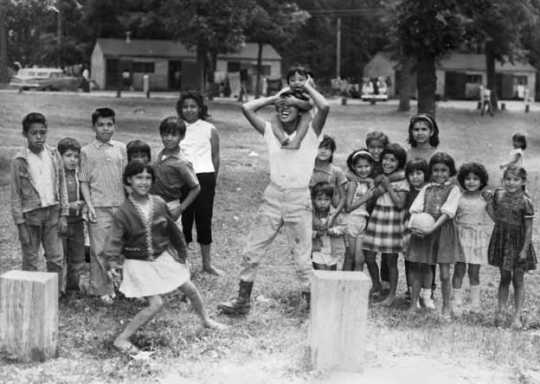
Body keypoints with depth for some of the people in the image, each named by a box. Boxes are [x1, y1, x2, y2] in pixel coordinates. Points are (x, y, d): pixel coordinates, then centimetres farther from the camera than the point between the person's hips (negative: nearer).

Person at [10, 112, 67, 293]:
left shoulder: (54, 155, 3)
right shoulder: (19, 161, -6)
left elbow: (62, 186, 8)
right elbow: (16, 195, -4)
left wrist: (63, 214, 3)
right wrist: (20, 224, -8)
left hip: (52, 212, 3)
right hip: (30, 215, -3)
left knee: (56, 259, 4)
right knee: (31, 262, 4)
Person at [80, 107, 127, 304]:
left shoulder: (121, 148, 8)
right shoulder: (87, 151, 2)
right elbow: (84, 182, 2)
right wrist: (89, 206, -7)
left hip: (120, 204, 3)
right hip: (99, 207, -2)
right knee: (99, 249, -2)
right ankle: (102, 289, 6)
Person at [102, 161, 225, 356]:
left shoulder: (159, 203, -5)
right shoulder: (123, 212, -16)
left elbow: (172, 230, 7)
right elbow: (114, 240, -20)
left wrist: (181, 252, 14)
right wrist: (111, 264, -35)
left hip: (163, 257, 5)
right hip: (139, 263, -5)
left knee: (190, 289, 11)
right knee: (156, 303, -15)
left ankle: (206, 320, 39)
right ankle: (121, 340, -5)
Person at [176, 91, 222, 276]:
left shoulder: (210, 130, 4)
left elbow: (215, 157, 8)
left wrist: (212, 180, 7)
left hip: (204, 177, -1)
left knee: (204, 219, 5)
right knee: (183, 219, 3)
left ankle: (207, 263, 17)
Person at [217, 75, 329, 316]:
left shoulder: (309, 132, -1)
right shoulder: (271, 131, 8)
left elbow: (324, 107, -17)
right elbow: (247, 108, 3)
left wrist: (307, 87, -2)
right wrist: (274, 98, 8)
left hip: (300, 199, -4)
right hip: (273, 196, 4)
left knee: (302, 258, -1)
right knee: (252, 251, 7)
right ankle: (243, 300, 19)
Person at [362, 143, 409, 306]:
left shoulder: (401, 181, -4)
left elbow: (400, 204, -14)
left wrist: (388, 187, -13)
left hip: (392, 222, -5)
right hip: (376, 219, 5)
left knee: (390, 261, 0)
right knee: (369, 256, 3)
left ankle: (392, 293, 12)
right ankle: (376, 287, 24)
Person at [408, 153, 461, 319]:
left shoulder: (453, 189, 0)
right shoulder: (427, 188, 10)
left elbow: (446, 213, -10)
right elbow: (415, 208, 4)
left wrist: (431, 229, -20)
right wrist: (413, 225, -15)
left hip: (443, 231, -2)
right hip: (422, 232, 2)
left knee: (445, 274, -1)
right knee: (422, 271, 5)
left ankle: (446, 307, 13)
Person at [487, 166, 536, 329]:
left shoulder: (525, 202, -17)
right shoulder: (498, 194, -4)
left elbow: (529, 228, -15)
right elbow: (493, 211, 18)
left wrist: (525, 249, -15)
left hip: (518, 242, -4)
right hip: (501, 240, 4)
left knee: (518, 280, 5)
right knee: (504, 277, 12)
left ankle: (517, 316, 12)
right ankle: (500, 311, 18)